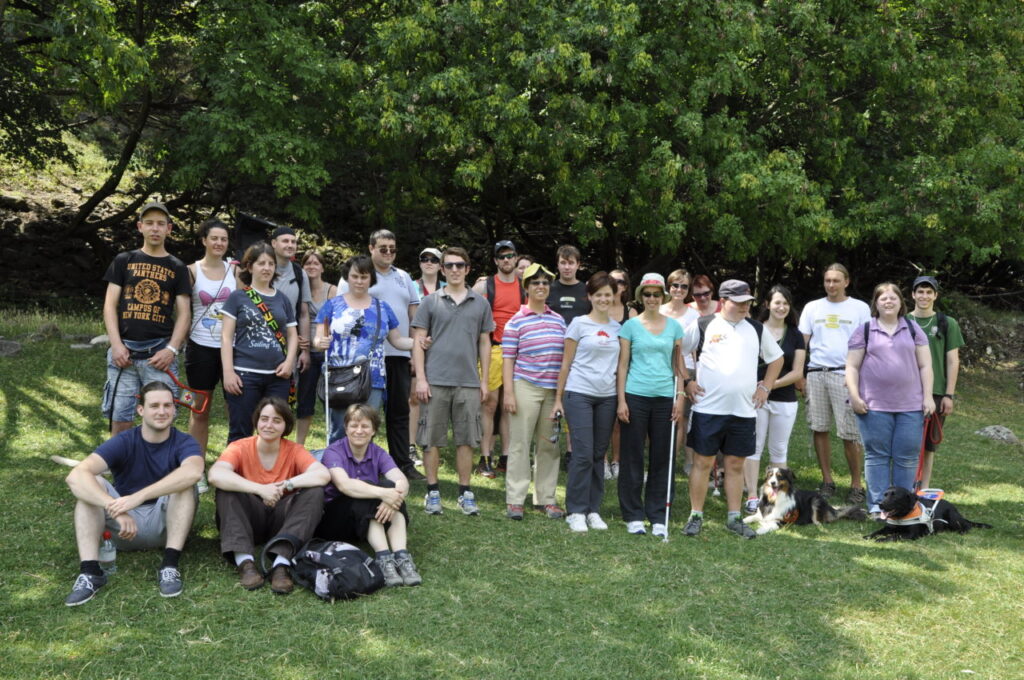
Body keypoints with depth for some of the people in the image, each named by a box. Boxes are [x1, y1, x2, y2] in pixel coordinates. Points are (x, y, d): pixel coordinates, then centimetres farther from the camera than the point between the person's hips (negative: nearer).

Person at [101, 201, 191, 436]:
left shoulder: (177, 268, 11)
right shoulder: (124, 261, 12)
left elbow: (183, 314, 6)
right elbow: (110, 305, 7)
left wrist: (171, 349, -8)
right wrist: (116, 345, -5)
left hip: (160, 354, -1)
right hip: (124, 351, 1)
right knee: (120, 421, 2)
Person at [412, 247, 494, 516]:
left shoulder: (480, 304, 10)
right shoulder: (431, 302, 4)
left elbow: (484, 344, 13)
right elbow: (418, 341, 2)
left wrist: (484, 381, 8)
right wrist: (420, 378, -6)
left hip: (468, 382, 2)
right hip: (436, 381, -1)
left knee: (466, 440, 6)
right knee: (432, 439, 3)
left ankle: (465, 493, 16)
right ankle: (433, 491, 14)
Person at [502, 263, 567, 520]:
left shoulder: (559, 320, 11)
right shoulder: (516, 321, -2)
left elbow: (566, 356, 16)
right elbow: (507, 359, -4)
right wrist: (509, 393, -10)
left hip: (554, 390, 4)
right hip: (526, 388, -4)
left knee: (549, 446, 9)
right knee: (520, 444, -1)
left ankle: (546, 498, 19)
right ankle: (514, 499, 7)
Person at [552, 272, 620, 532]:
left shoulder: (617, 328, 11)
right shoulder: (579, 324, 0)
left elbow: (620, 364, 15)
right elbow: (566, 363, 1)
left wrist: (622, 399, 8)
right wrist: (558, 398, -1)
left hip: (607, 397, 4)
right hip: (579, 394, -4)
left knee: (599, 455, 8)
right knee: (583, 454, -7)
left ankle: (593, 510, 17)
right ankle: (576, 511, 4)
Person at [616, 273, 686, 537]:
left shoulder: (673, 326, 8)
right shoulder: (631, 326, 1)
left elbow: (679, 365, 10)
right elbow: (622, 365, 1)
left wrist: (680, 397, 2)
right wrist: (621, 400, -5)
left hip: (664, 397, 2)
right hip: (636, 397, -2)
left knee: (661, 458, 6)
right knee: (632, 458, 3)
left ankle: (657, 516, 16)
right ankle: (633, 515, 13)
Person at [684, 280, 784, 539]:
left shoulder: (757, 329, 11)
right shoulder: (703, 326, -1)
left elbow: (776, 358, 22)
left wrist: (765, 387, 12)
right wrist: (687, 382, -4)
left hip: (744, 410, 3)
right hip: (708, 408, -3)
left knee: (735, 464, 9)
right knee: (703, 462, 1)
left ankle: (734, 518, 19)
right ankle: (696, 516, 11)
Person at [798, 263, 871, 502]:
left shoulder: (860, 308, 6)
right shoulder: (812, 307, 13)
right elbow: (801, 342, 12)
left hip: (846, 375, -3)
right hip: (816, 374, 3)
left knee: (850, 433, -5)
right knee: (819, 429, 5)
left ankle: (856, 484, 7)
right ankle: (827, 481, 17)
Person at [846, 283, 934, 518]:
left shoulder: (913, 329, 12)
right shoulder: (864, 330, 7)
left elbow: (925, 365, 9)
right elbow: (852, 366, 4)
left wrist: (928, 396, 1)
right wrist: (855, 396, -6)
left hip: (911, 406, 2)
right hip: (874, 406, -1)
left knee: (907, 457, 3)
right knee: (876, 455, 2)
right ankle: (877, 506, 9)